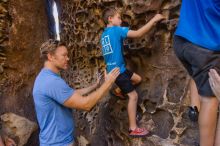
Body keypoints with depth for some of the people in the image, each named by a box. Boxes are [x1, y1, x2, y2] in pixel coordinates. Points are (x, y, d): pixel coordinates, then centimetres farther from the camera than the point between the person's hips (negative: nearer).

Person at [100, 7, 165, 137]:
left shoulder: (104, 34, 11)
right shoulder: (116, 30, -14)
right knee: (133, 95, -6)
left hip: (115, 68, 9)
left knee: (138, 79, 21)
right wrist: (154, 20, -15)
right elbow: (138, 34, -23)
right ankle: (133, 129, -1)